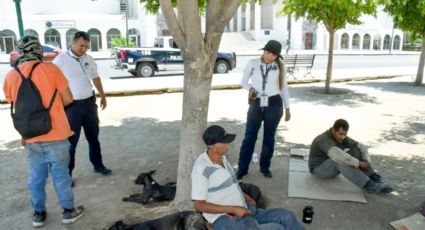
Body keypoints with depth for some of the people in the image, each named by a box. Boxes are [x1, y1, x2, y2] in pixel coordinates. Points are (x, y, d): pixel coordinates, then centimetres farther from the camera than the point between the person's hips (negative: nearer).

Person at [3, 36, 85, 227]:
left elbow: (14, 104, 12)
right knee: (60, 175, 9)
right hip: (55, 134, -3)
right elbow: (68, 98, -7)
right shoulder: (50, 69, -11)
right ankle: (68, 211, 21)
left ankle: (38, 213, 29)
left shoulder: (10, 77, 0)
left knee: (35, 177, 16)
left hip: (30, 137, 4)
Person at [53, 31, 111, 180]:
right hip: (71, 106, -5)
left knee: (93, 136, 15)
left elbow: (95, 78, 18)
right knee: (71, 140, 3)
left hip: (89, 103, 5)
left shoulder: (89, 59, 6)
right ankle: (67, 173, 16)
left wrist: (103, 96, 23)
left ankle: (98, 165, 30)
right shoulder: (61, 60, -11)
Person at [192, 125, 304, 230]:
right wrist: (234, 209, -19)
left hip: (244, 211, 8)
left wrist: (246, 198, 9)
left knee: (286, 216, -2)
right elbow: (199, 206, -18)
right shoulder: (201, 168, -19)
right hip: (225, 219, -8)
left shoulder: (222, 158, 7)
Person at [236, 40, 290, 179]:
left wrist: (287, 108, 9)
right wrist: (251, 88, -16)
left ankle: (265, 166, 25)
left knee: (269, 137, 10)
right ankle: (242, 168, 10)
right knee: (249, 136, -1)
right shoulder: (253, 64, -2)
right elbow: (244, 81, 7)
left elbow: (284, 87, 8)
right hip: (256, 104, -1)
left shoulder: (279, 66, 2)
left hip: (274, 105, 1)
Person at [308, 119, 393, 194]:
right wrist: (359, 163, -39)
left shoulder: (342, 138, -4)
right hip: (319, 169, -7)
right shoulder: (324, 139, -31)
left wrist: (367, 162, -23)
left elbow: (362, 147, -4)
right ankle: (369, 185, -37)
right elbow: (337, 156, -48)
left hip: (333, 168, 8)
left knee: (355, 150, -11)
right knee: (340, 159, -37)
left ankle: (374, 177, -19)